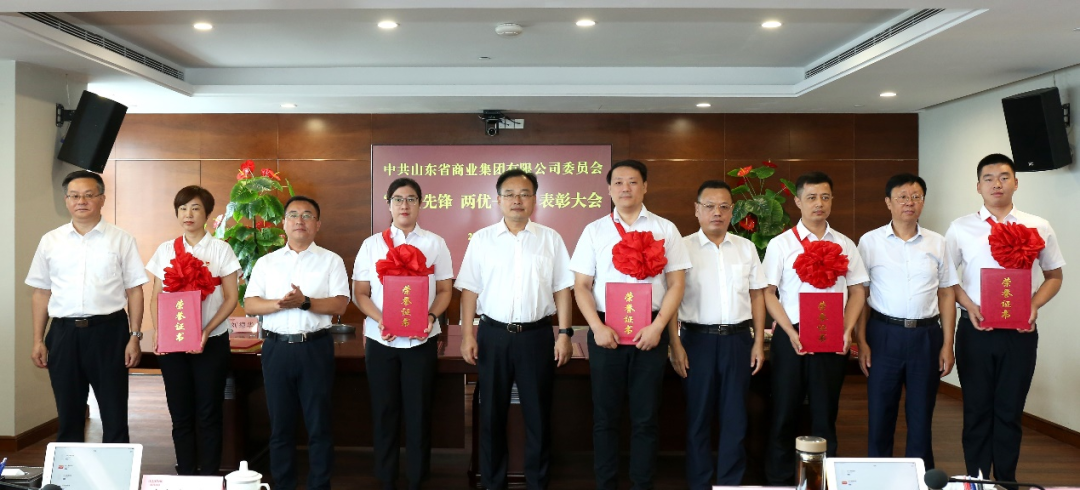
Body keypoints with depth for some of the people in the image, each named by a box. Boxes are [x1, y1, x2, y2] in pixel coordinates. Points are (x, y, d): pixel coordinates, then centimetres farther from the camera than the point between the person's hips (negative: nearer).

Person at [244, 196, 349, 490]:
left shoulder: (331, 260, 4)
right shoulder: (266, 262, 11)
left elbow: (340, 305, -6)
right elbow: (250, 305, 3)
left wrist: (305, 302, -20)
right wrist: (281, 303, -15)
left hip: (316, 348, -2)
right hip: (277, 348, 2)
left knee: (318, 424, 3)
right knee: (280, 424, 10)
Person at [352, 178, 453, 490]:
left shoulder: (435, 243, 4)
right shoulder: (372, 244, 5)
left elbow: (444, 290, 4)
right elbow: (360, 293, 3)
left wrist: (431, 316, -16)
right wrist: (380, 320, -14)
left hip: (422, 340, -1)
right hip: (381, 340, 1)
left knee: (419, 411, 5)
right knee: (384, 411, 8)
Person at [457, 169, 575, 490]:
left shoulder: (550, 239, 4)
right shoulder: (482, 239, 3)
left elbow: (562, 289, 4)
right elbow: (470, 290, 3)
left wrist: (565, 333, -3)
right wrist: (467, 334, -4)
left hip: (537, 335, 0)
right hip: (493, 335, 0)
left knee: (538, 414, 8)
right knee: (492, 413, 10)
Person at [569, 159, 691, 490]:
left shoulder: (665, 229, 5)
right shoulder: (594, 230, 7)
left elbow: (677, 283, 2)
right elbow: (581, 286, 4)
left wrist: (658, 326, -10)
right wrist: (597, 327, -9)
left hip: (650, 331, 0)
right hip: (605, 331, 1)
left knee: (645, 416, 7)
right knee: (605, 416, 6)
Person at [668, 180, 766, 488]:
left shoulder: (746, 247, 9)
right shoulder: (683, 247, -1)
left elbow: (757, 295, 11)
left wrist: (759, 342, 5)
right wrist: (675, 345, -10)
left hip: (738, 339, 3)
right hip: (698, 339, -2)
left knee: (735, 416, 8)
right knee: (699, 415, 6)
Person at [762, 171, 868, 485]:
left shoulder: (844, 245, 8)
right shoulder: (780, 244, 1)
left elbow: (857, 291, 8)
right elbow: (768, 293, -3)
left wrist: (847, 331, -6)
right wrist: (791, 333, -13)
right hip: (791, 337, -2)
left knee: (825, 414, 10)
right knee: (785, 414, 5)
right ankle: (778, 481, 16)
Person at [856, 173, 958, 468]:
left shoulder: (937, 244, 7)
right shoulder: (870, 242, 0)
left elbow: (946, 295, 8)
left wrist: (947, 344, 2)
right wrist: (861, 342, -5)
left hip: (926, 335, 2)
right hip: (884, 333, -2)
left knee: (922, 414, 9)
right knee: (880, 413, 5)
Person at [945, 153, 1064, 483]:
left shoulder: (1038, 228, 1)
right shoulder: (961, 229, -1)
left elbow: (1054, 276, 9)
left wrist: (1034, 305, -8)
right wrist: (969, 305, -11)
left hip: (1020, 331, 1)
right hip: (975, 329, 0)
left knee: (1010, 410, 10)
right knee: (977, 410, 9)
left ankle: (1006, 481, 25)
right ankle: (976, 479, 22)